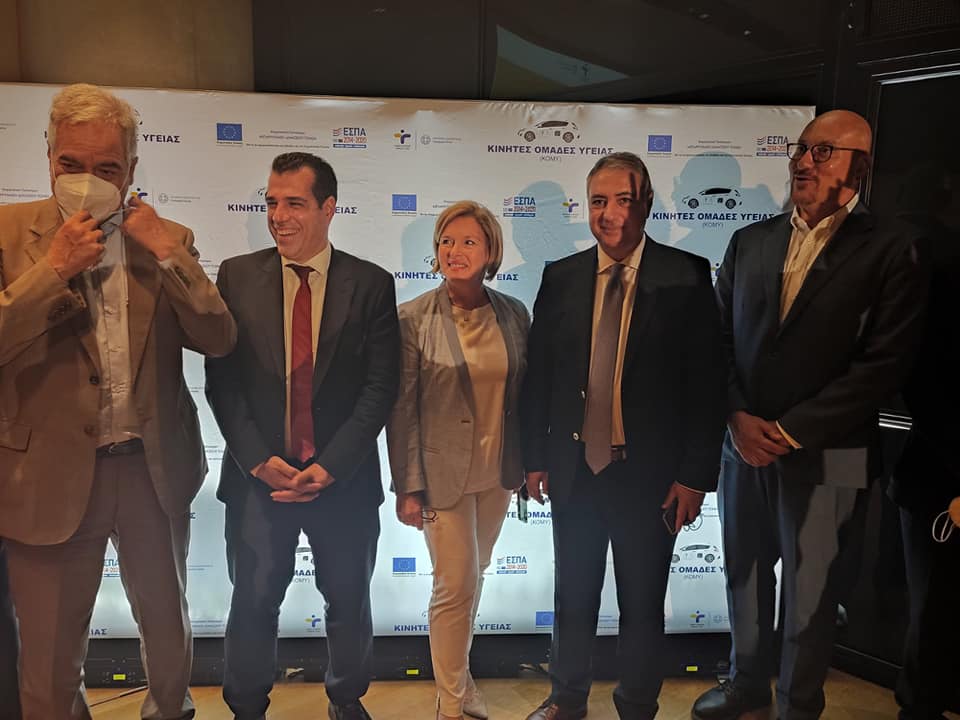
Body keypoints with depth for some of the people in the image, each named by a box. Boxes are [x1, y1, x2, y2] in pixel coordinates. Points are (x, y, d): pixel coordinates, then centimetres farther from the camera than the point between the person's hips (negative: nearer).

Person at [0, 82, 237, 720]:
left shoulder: (167, 239, 2)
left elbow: (219, 340, -7)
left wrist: (169, 253, -15)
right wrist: (54, 267, -20)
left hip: (154, 471, 3)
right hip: (52, 476, -2)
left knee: (169, 629, 22)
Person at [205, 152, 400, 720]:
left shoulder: (372, 284, -2)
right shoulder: (237, 276, 2)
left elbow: (381, 386, -6)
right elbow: (222, 378, -1)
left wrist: (330, 466, -12)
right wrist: (259, 460, -10)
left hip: (344, 478, 0)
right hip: (260, 475, 1)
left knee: (349, 603, 14)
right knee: (253, 603, 10)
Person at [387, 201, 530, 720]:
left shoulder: (514, 314, 0)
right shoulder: (414, 318, -10)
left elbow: (521, 393, 7)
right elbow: (402, 408, -9)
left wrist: (528, 463, 8)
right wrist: (408, 487, -10)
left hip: (497, 473, 4)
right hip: (443, 472, -4)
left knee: (472, 578, 18)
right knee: (456, 585, 1)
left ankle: (458, 672, 41)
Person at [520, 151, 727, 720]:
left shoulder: (687, 277, -6)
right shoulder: (561, 277, 3)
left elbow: (708, 380, -8)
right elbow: (538, 374, 5)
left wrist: (696, 474, -10)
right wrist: (535, 456, 4)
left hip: (648, 473, -2)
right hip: (574, 467, 3)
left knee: (643, 604, 14)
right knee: (573, 597, 18)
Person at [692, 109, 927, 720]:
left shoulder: (891, 248, -7)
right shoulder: (750, 242, 7)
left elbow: (885, 363, -13)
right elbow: (720, 340, 6)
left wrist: (790, 431, -15)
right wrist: (739, 418, -8)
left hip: (826, 456, -4)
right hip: (745, 445, 4)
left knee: (810, 594, 11)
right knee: (744, 575, 17)